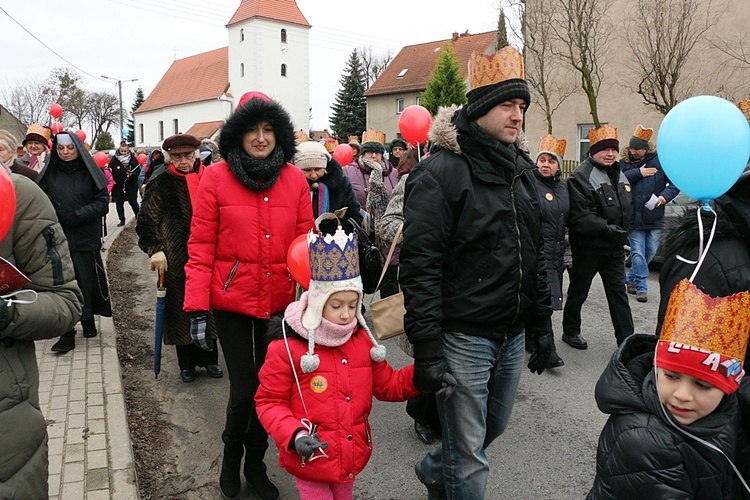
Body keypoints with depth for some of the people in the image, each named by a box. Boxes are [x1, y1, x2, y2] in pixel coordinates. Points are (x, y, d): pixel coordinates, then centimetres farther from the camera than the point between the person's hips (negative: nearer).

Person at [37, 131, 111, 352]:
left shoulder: (89, 173, 2)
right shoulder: (48, 174, 6)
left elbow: (102, 204, -4)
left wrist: (75, 215, -14)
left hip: (85, 239, -1)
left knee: (86, 282, 4)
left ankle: (88, 322, 26)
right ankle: (67, 335, 7)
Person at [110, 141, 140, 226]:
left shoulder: (133, 159, -5)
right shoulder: (114, 160, -6)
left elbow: (138, 171, -4)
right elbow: (110, 173, -7)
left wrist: (132, 174, -23)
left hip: (130, 186, -1)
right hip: (118, 186, 1)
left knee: (133, 202, 5)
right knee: (119, 204, 9)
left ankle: (138, 216, 31)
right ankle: (122, 220, 23)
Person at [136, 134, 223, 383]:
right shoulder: (161, 184, 0)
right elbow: (146, 221, 0)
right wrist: (154, 249, -11)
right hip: (176, 260, -1)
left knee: (209, 305, 8)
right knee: (181, 308, 6)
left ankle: (209, 358, 25)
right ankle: (187, 362, 22)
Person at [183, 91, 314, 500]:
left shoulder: (294, 179, 2)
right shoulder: (216, 177, -5)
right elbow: (200, 248, -5)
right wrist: (197, 308, -9)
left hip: (280, 303, 3)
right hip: (232, 301, -2)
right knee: (244, 388, 2)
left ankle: (256, 463, 37)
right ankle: (231, 455, 35)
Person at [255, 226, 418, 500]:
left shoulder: (362, 340, -2)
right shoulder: (287, 347, -18)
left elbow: (387, 385, 7)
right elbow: (269, 402, -11)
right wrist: (294, 435, -27)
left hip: (352, 455, 6)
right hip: (311, 459, -5)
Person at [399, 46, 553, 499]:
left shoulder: (522, 169, 10)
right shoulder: (440, 173, -14)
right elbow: (420, 266, -19)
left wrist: (542, 322, 15)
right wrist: (427, 348, -21)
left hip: (513, 334, 8)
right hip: (463, 337, -8)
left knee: (494, 426, 23)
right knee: (469, 458, 5)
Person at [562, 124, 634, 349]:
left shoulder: (619, 175, 12)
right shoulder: (581, 176, -15)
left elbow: (626, 209, 23)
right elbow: (579, 217, -23)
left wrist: (622, 233, 12)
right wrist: (607, 229, -26)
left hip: (614, 246, 7)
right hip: (588, 246, -7)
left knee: (618, 292, 9)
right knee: (578, 291, 9)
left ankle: (626, 339, 15)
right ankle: (570, 331, 27)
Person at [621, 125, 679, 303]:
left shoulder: (660, 160, -2)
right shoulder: (625, 162, 1)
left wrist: (665, 195, -16)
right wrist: (638, 172, -18)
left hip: (655, 216, 2)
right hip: (633, 217, -1)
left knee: (651, 251, 11)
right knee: (638, 253, -2)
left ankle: (630, 279, 31)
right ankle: (641, 287, 7)